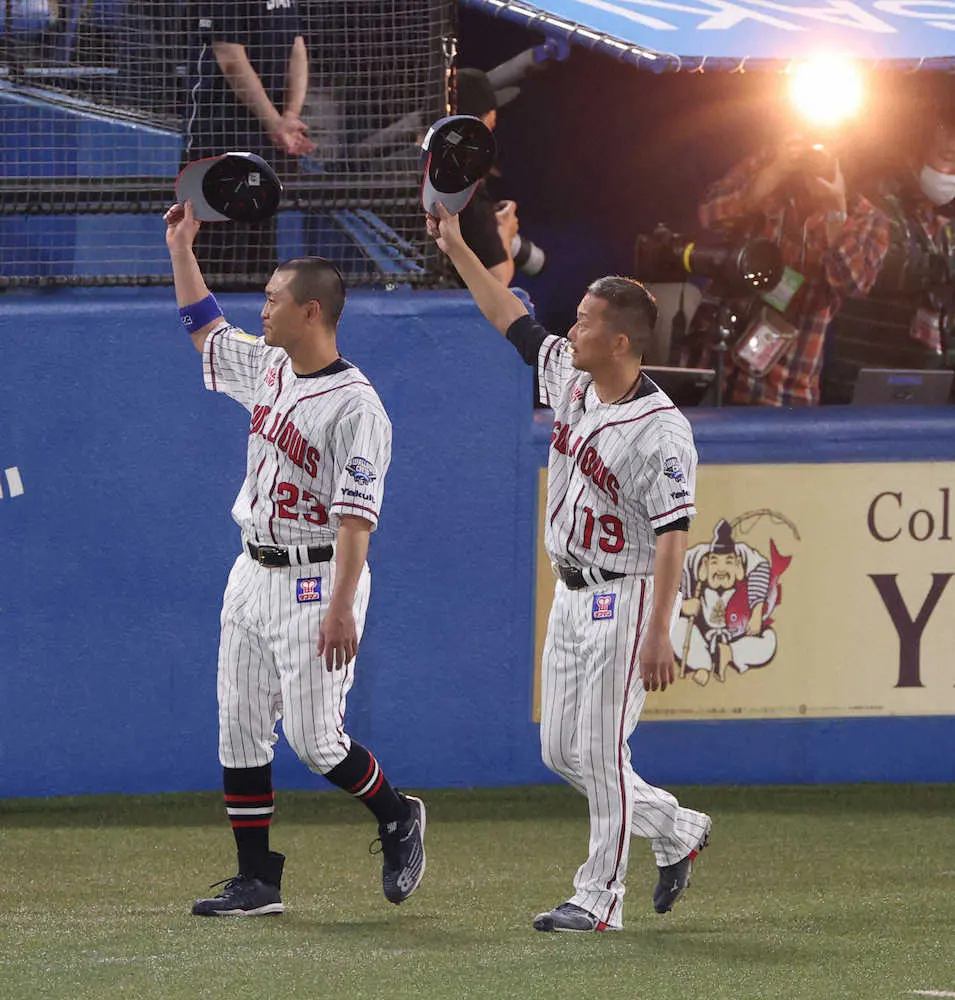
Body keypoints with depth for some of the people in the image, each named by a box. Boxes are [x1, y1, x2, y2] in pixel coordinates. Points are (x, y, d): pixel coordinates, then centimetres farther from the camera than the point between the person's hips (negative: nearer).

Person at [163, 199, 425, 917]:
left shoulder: (355, 405, -18)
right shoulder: (268, 368, 8)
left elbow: (357, 512, -24)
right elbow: (204, 328, 27)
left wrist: (341, 608, -30)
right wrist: (182, 248, 22)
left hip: (318, 581, -8)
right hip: (253, 575, 8)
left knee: (315, 738, -9)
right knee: (240, 729, 5)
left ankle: (398, 818, 18)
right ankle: (257, 881, 10)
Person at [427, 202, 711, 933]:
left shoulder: (660, 429, -20)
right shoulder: (569, 380, 4)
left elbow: (673, 535, -23)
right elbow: (516, 322, 17)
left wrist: (659, 636, -27)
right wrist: (457, 250, 15)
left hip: (628, 600, -9)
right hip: (573, 596, 9)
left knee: (599, 752, -6)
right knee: (562, 750, 12)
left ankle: (600, 898, 3)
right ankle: (677, 831, 28)